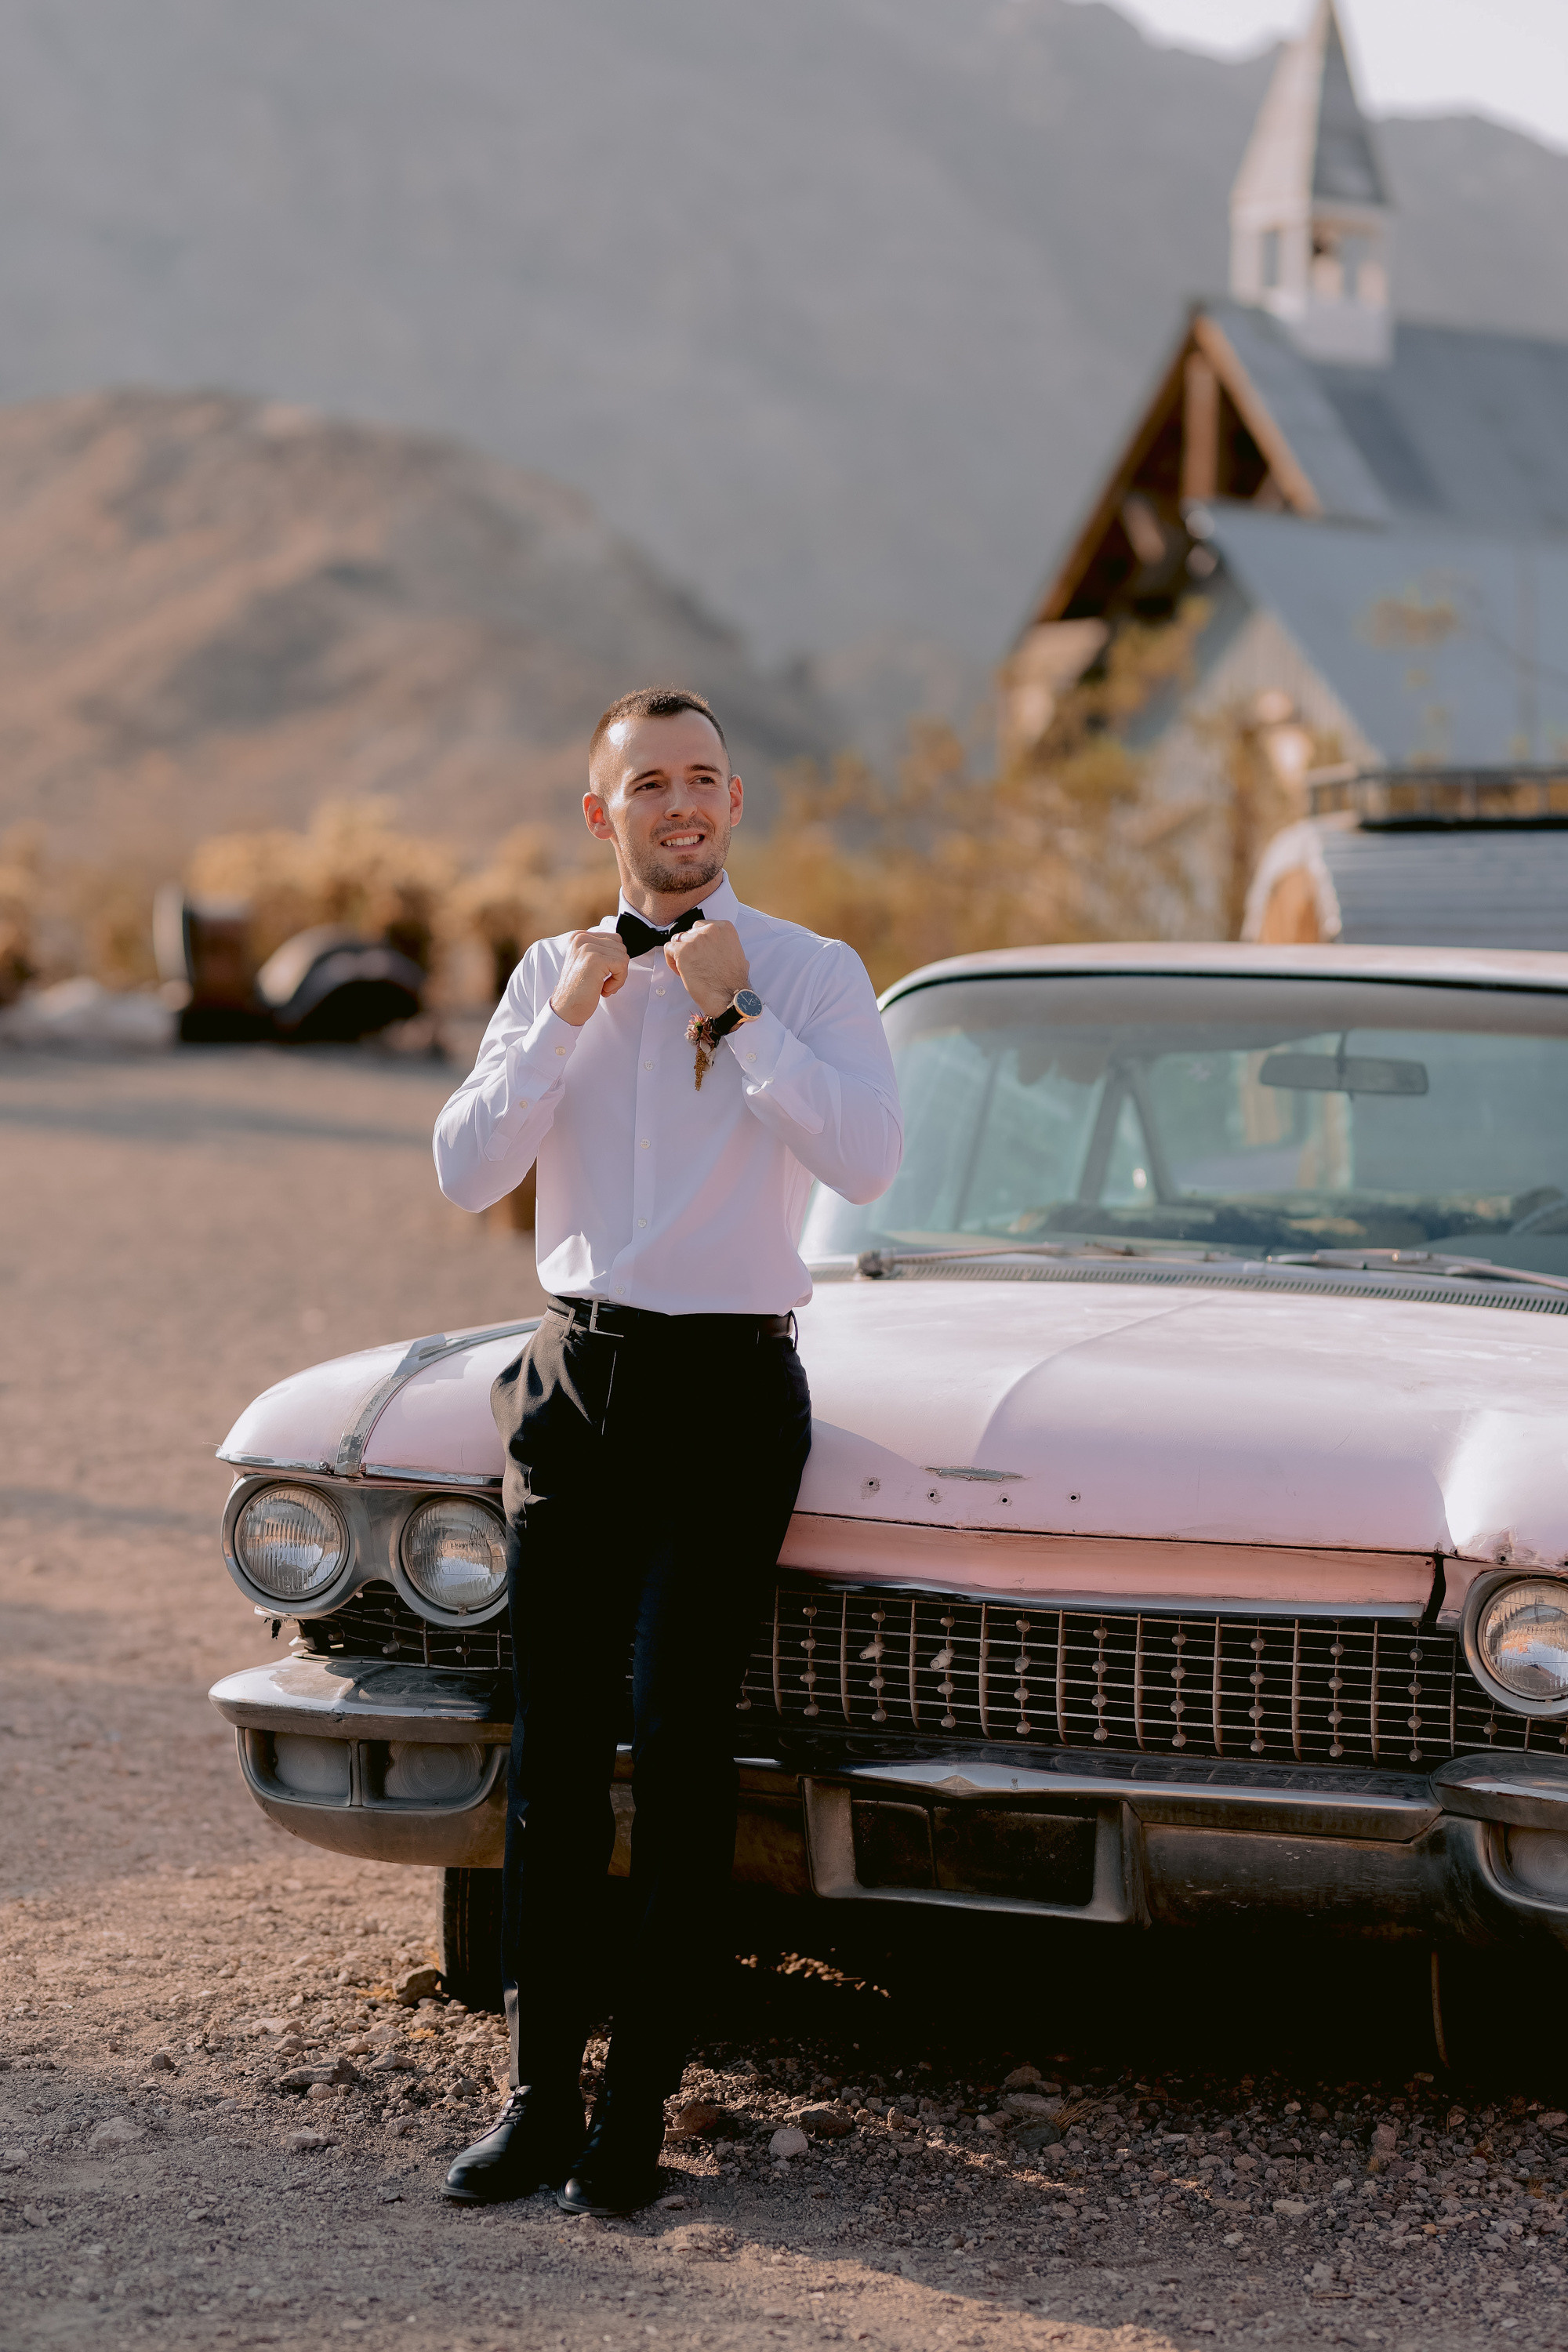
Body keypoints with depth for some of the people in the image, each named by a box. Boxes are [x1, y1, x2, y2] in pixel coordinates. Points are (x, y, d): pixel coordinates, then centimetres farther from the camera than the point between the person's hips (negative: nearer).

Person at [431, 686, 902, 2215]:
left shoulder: (812, 974, -1)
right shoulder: (551, 975, 9)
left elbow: (868, 1163, -16)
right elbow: (466, 1172, 0)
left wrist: (734, 1011, -17)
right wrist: (568, 1019, -9)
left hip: (729, 1388, -3)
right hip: (576, 1380, 3)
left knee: (678, 1739, -6)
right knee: (553, 1745, 4)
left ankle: (636, 2112, 2)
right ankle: (541, 2094, 11)